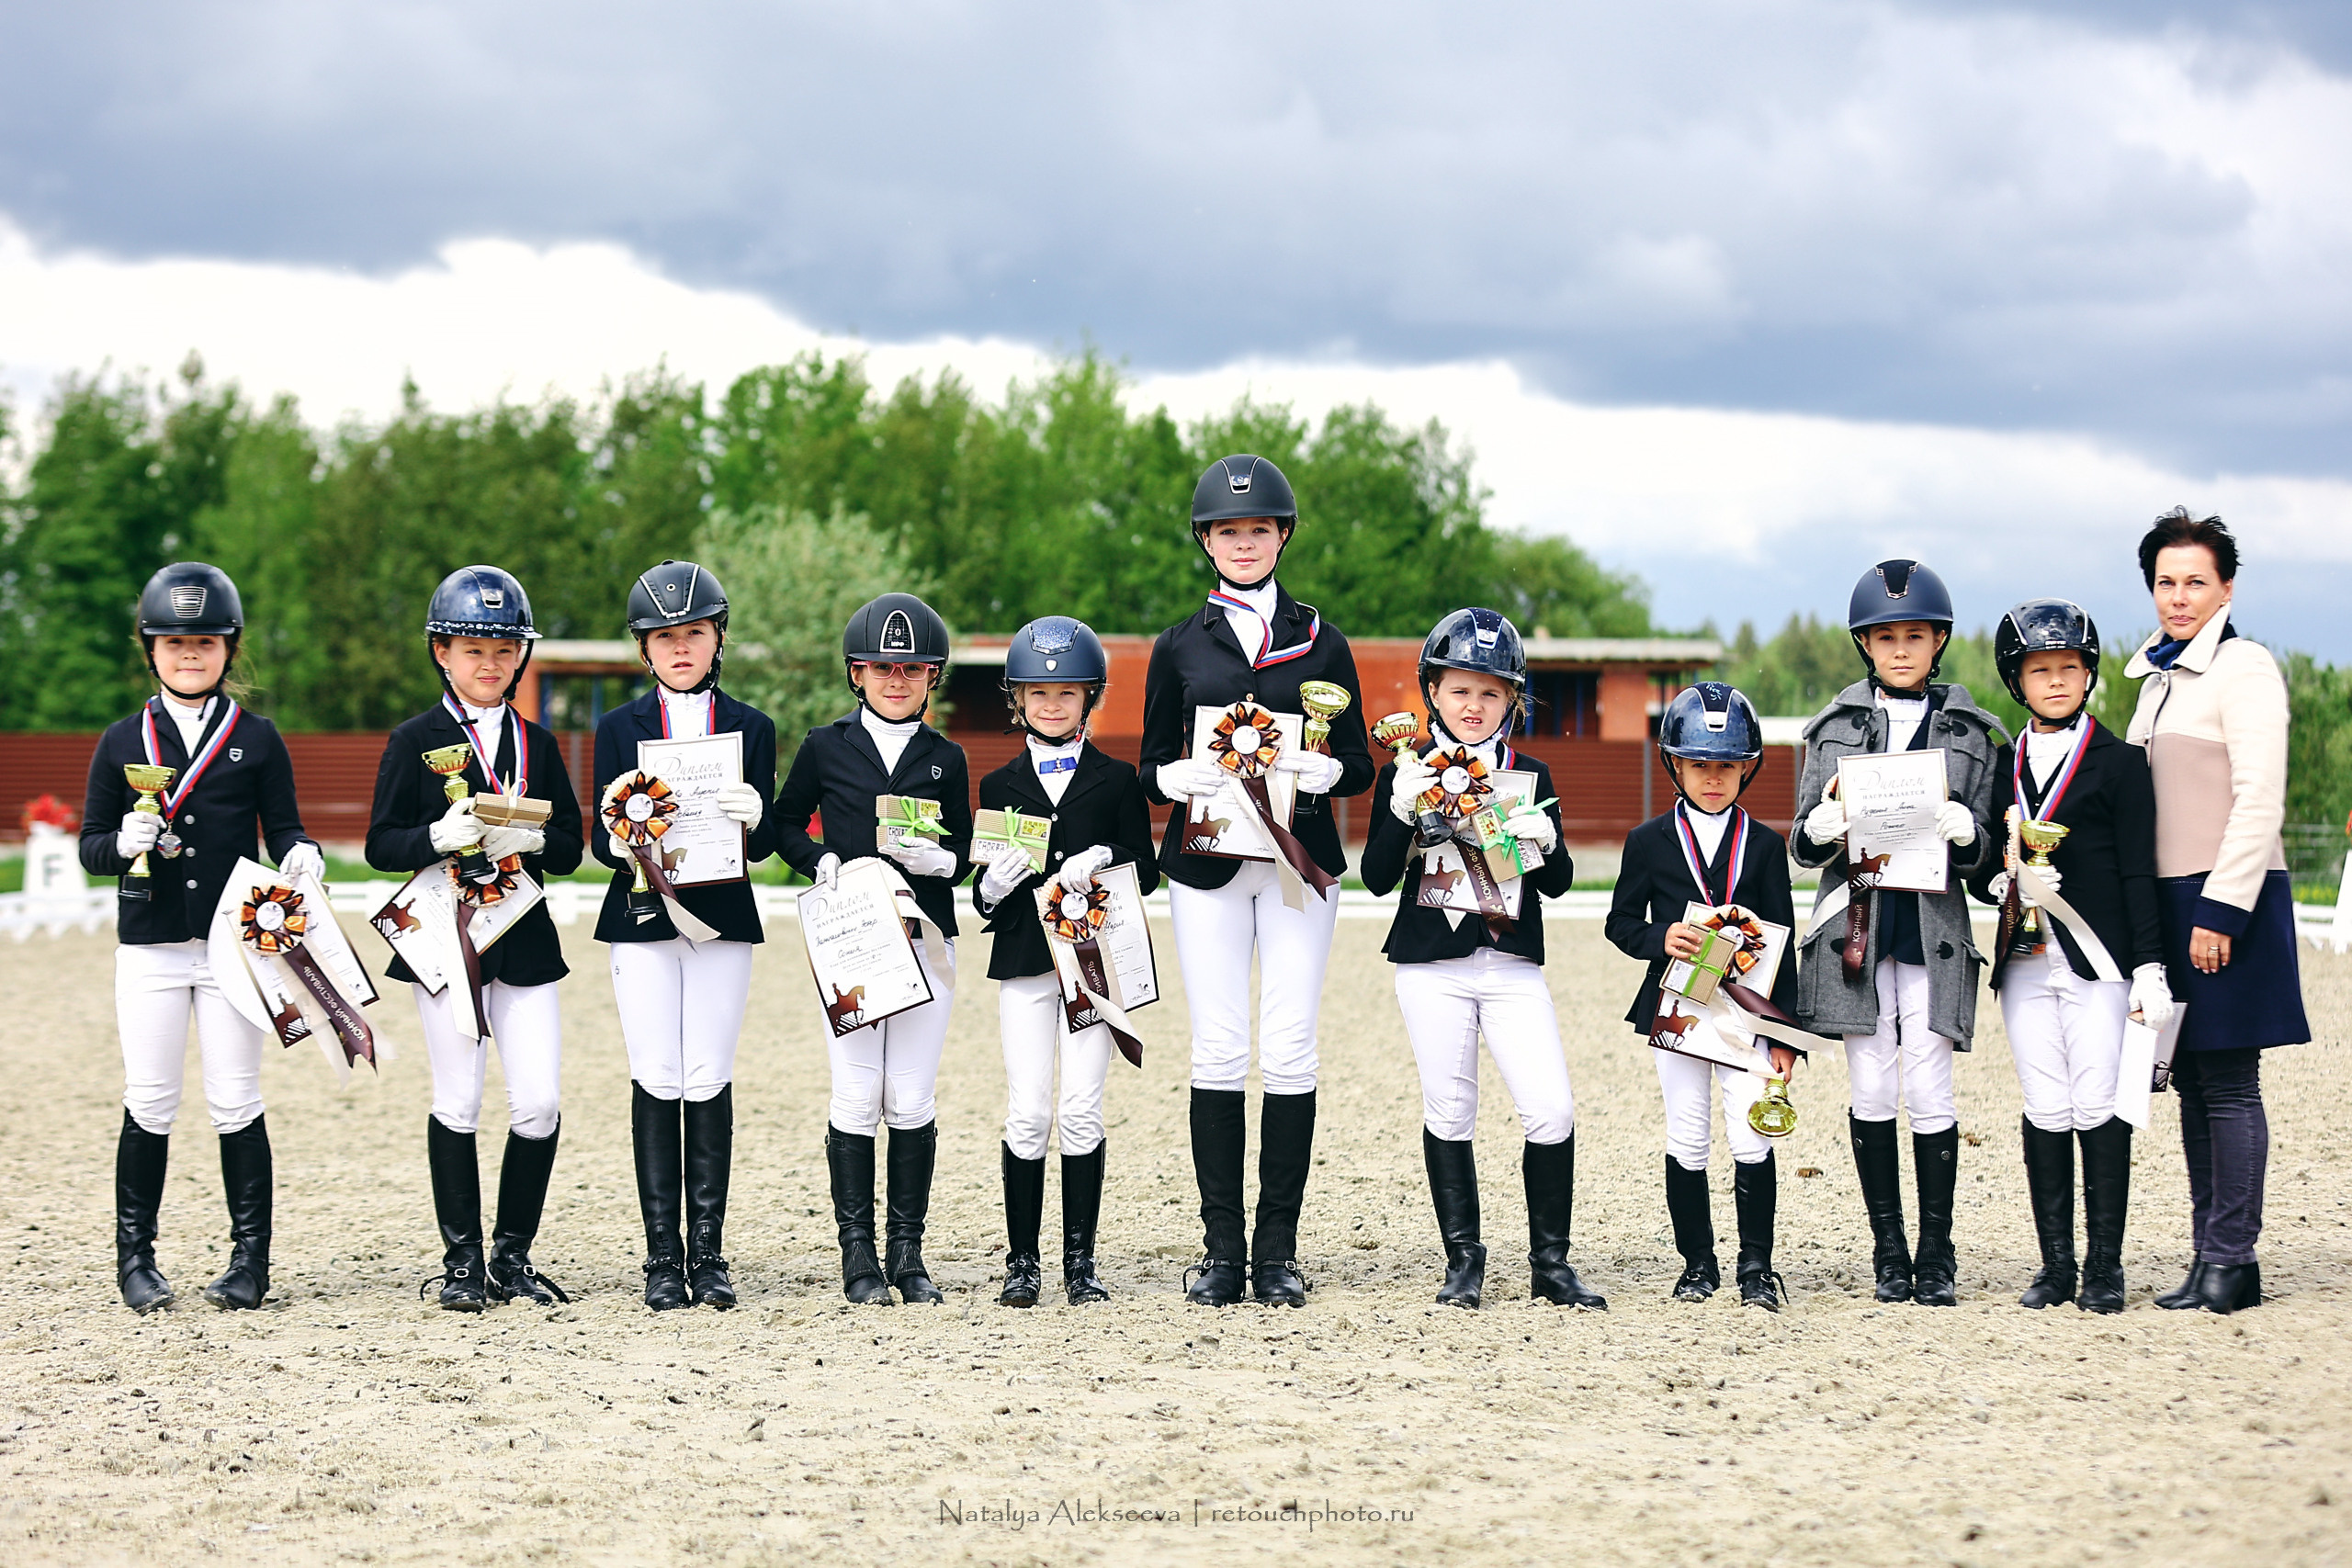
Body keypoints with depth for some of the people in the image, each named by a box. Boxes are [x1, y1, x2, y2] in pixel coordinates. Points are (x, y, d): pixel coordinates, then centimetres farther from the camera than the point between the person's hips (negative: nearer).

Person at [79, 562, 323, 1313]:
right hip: (150, 947, 1)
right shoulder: (122, 742, 7)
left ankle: (250, 1258, 8)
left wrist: (302, 855, -19)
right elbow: (91, 846, 7)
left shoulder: (257, 739, 6)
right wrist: (123, 842, -16)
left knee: (235, 1103, 1)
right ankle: (135, 1258, 11)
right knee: (149, 1104, 1)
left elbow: (282, 830, 4)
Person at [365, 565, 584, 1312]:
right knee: (457, 1105, 2)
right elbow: (381, 844, -3)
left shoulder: (537, 743, 10)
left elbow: (570, 845, 8)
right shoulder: (415, 741, 1)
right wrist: (438, 838, -22)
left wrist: (531, 841, -14)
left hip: (525, 941, 3)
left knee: (539, 1104, -2)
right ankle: (461, 1259, 12)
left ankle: (512, 1255, 12)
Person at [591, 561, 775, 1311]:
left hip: (722, 917, 0)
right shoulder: (619, 729, 7)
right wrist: (622, 843, -21)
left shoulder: (751, 728, 8)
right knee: (656, 1082, -3)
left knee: (708, 1082, -3)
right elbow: (603, 840, 3)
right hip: (642, 918, 0)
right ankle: (663, 1258, 1)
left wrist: (753, 819, -18)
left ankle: (708, 1255, 3)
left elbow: (765, 845, 4)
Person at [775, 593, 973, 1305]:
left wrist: (933, 857, -12)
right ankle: (858, 1251, 4)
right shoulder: (826, 747, 6)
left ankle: (907, 1251, 8)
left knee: (912, 1101, 0)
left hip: (926, 939, 1)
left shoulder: (946, 759, 9)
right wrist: (820, 860, -5)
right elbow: (786, 821, 14)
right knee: (857, 1098, -3)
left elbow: (962, 856, 10)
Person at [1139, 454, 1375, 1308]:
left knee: (1288, 1053, -5)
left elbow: (1357, 765, 8)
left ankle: (1278, 1250, 2)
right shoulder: (1180, 646, 11)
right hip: (1206, 865, 0)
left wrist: (1313, 770, -14)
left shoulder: (1321, 643, 10)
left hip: (1300, 861, 0)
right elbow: (1153, 769, 10)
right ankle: (1221, 1248, 2)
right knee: (1217, 1050, -4)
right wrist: (1184, 777, -13)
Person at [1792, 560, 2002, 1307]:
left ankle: (1936, 1253, 4)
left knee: (1929, 1090, -5)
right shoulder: (1834, 726, 10)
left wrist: (1964, 831, -16)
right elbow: (1804, 843, 9)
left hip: (1931, 929, -1)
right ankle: (1889, 1251, 11)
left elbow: (1983, 845, 7)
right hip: (1853, 927, 1)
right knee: (1872, 1091, 2)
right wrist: (1822, 828, -14)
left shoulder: (1970, 730, 9)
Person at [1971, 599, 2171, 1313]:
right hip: (2026, 961, 4)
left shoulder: (2120, 763, 2)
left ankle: (2104, 1266, 2)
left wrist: (2149, 967, -7)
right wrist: (2003, 880, -9)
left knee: (2098, 1108, -5)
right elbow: (1979, 866, 15)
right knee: (2045, 1112, 3)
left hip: (2097, 959, -3)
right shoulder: (2001, 765, 14)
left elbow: (2140, 871, -1)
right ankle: (2055, 1263, 9)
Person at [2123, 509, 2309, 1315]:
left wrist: (2221, 910, -19)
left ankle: (2232, 1258, -4)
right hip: (2168, 900, 8)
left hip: (2229, 898, -8)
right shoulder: (2158, 677, 17)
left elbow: (2259, 801, -15)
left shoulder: (2244, 668, -8)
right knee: (2192, 1083, 8)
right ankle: (2211, 1256, 12)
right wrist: (2147, 915, 17)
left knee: (2228, 1083, -7)